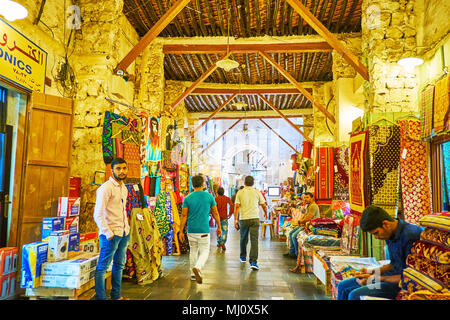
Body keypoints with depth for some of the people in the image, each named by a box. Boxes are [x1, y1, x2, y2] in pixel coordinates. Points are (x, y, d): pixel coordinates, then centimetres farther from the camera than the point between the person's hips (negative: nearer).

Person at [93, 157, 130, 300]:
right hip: (111, 234, -9)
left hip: (124, 233, 9)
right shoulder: (105, 188, -13)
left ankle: (116, 296, 29)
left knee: (119, 265, 17)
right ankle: (100, 297, 12)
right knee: (102, 267, 1)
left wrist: (127, 228, 15)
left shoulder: (124, 188, 13)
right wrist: (109, 234, -19)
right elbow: (98, 215, -17)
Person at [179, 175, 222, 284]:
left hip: (191, 230, 2)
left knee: (193, 251, 18)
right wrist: (219, 227, 14)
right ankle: (197, 267, -20)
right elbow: (215, 213, 3)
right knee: (204, 252, 6)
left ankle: (193, 274, 24)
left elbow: (184, 216, -4)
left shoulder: (187, 198, -2)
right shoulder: (209, 196, -2)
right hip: (204, 230, -2)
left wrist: (181, 231, 1)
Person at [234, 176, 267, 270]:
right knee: (254, 240, -4)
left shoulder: (240, 193, 2)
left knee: (243, 239, 18)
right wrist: (265, 213, 28)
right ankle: (253, 262, -13)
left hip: (243, 219, 1)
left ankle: (243, 257, 36)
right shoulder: (257, 192, 3)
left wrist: (235, 219, -7)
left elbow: (237, 206, -7)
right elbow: (264, 205, 8)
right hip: (255, 218, -1)